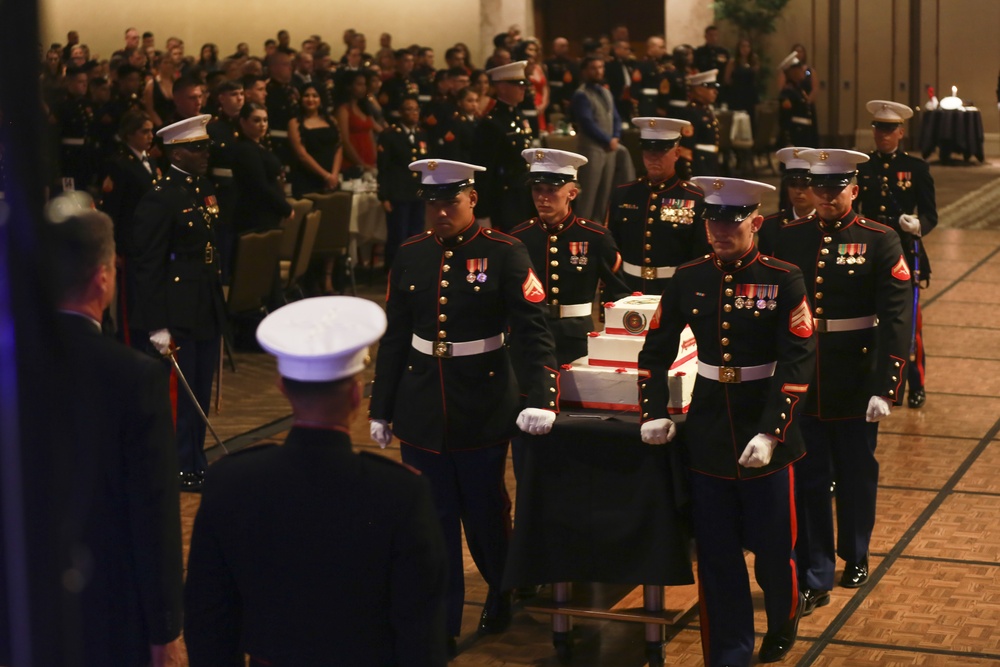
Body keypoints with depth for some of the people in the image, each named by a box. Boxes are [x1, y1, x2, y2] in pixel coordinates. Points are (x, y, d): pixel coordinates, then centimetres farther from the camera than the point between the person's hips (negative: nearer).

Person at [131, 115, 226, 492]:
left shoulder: (205, 189, 11)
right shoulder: (160, 199, -15)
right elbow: (148, 267, -16)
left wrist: (219, 304, 15)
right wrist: (157, 326, -19)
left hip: (207, 309, 8)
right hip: (177, 315, -8)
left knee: (201, 393, 14)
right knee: (179, 394, 2)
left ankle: (196, 464, 25)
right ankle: (182, 471, 12)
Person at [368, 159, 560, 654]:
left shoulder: (505, 254, -9)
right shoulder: (410, 256, 2)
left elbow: (534, 332, -15)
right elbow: (394, 338, 8)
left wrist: (541, 399, -27)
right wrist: (381, 409, 10)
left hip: (483, 407, -3)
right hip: (421, 409, 3)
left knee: (484, 511, 10)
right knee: (433, 517, 6)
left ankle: (502, 590, 38)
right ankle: (441, 626, 16)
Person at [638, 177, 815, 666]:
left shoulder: (784, 280, -10)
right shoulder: (688, 279, 1)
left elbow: (797, 364, -13)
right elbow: (656, 350, 9)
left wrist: (770, 432, -20)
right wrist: (654, 413, -2)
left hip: (766, 434, -2)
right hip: (707, 436, 3)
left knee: (773, 547, 11)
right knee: (715, 554, 7)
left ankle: (783, 626, 39)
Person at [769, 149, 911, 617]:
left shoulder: (880, 242, -7)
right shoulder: (789, 239, 1)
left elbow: (895, 320, -11)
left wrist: (885, 386, -17)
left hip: (856, 384, -1)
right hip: (802, 380, 2)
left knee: (857, 474, 14)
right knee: (808, 479, 3)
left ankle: (855, 557, 35)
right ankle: (815, 579, 10)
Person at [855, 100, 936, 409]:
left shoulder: (916, 168, -1)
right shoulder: (861, 167, 5)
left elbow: (931, 215, -4)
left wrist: (918, 224, -25)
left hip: (905, 253, -2)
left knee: (909, 323, -2)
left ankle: (916, 386, 10)